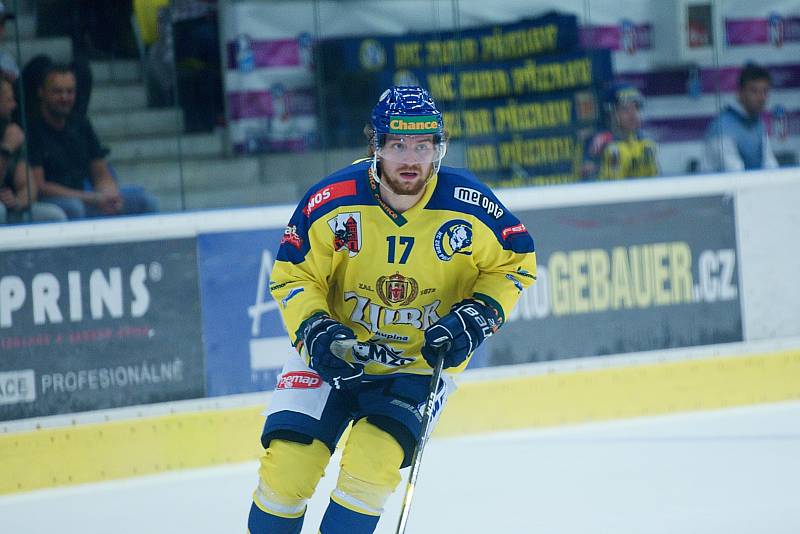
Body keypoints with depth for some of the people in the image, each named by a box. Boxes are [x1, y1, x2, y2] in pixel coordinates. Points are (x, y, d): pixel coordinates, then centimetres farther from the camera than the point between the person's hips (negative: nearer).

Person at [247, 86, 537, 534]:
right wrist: (316, 332, -21)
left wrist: (476, 317, -14)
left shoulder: (469, 207, -16)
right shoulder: (331, 202, -18)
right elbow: (293, 276, -5)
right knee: (288, 463, -10)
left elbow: (516, 262, 0)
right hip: (336, 354, 1)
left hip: (423, 359, -1)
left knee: (371, 463, -21)